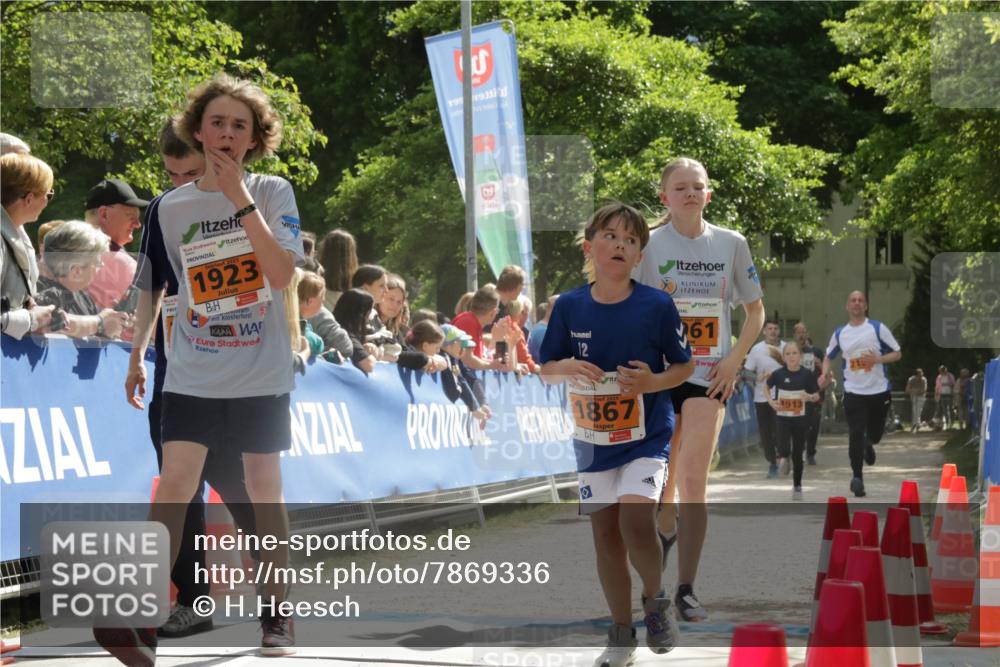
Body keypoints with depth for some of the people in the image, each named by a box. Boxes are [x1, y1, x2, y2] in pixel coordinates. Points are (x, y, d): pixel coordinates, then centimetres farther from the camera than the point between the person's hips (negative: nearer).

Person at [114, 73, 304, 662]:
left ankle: (277, 616, 17)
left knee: (265, 490, 6)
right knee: (174, 485, -10)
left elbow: (283, 274, -17)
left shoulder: (274, 193, -3)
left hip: (262, 376, -1)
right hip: (192, 376, 1)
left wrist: (241, 201, -20)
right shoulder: (170, 208, 3)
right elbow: (154, 287, 14)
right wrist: (137, 355, 10)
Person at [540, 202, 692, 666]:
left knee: (635, 523, -22)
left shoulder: (657, 306, -10)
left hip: (647, 437, -3)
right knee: (606, 536, 9)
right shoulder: (569, 307, -4)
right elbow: (546, 370, 5)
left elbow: (685, 366, 0)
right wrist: (569, 368, -16)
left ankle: (656, 600, 7)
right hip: (593, 440, 3)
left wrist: (654, 381, -19)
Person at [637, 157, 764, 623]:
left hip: (709, 375, -1)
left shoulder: (731, 244, 2)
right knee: (662, 477, 12)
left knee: (693, 480, -13)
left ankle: (686, 589, -11)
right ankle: (667, 532, 47)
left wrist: (735, 358, -3)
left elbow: (755, 310, 9)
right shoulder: (648, 245, -2)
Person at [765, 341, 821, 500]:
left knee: (797, 454, 7)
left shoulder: (807, 374, -6)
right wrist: (771, 402, -5)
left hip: (800, 419, 0)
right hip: (782, 418, 0)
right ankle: (784, 458, 22)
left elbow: (817, 396, 3)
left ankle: (797, 486, 22)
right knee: (784, 450, -15)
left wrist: (810, 397, -19)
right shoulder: (778, 374, -6)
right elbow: (767, 388, 11)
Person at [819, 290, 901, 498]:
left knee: (875, 433, 11)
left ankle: (868, 445, 48)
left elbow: (897, 353, 0)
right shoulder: (840, 333, 6)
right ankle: (857, 476, 0)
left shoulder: (877, 328, -2)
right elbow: (829, 357, 20)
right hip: (854, 392, 0)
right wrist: (825, 373, -2)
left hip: (879, 390, 0)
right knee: (855, 435, -11)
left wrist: (877, 359, -18)